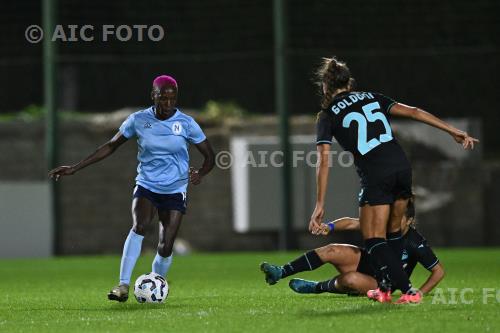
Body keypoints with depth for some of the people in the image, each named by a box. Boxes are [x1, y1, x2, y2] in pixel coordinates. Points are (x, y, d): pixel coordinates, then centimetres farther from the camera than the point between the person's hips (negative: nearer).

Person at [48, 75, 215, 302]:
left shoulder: (186, 123, -6)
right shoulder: (138, 120, -4)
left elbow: (209, 156, 2)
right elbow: (111, 146, 6)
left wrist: (200, 174, -21)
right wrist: (75, 168, 2)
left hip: (175, 192, 0)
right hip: (146, 187, 0)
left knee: (165, 248, -7)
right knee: (139, 226, -29)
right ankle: (123, 286, -31)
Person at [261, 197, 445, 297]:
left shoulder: (416, 244, -24)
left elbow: (439, 271, -18)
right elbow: (352, 223, -8)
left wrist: (419, 293, -26)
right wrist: (330, 226, -27)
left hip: (381, 285, -5)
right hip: (364, 261, 5)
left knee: (350, 279, -35)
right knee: (331, 251, -18)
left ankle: (318, 287, -1)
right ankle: (280, 273, -15)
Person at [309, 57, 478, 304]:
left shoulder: (327, 116, 6)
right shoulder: (371, 98, 17)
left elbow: (323, 161, -4)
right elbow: (413, 112, 10)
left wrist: (320, 205, -5)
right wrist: (455, 132, 11)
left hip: (375, 178, -5)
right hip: (402, 167, 5)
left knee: (374, 240, 4)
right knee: (393, 232, 22)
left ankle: (408, 291, -10)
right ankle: (386, 287, 27)